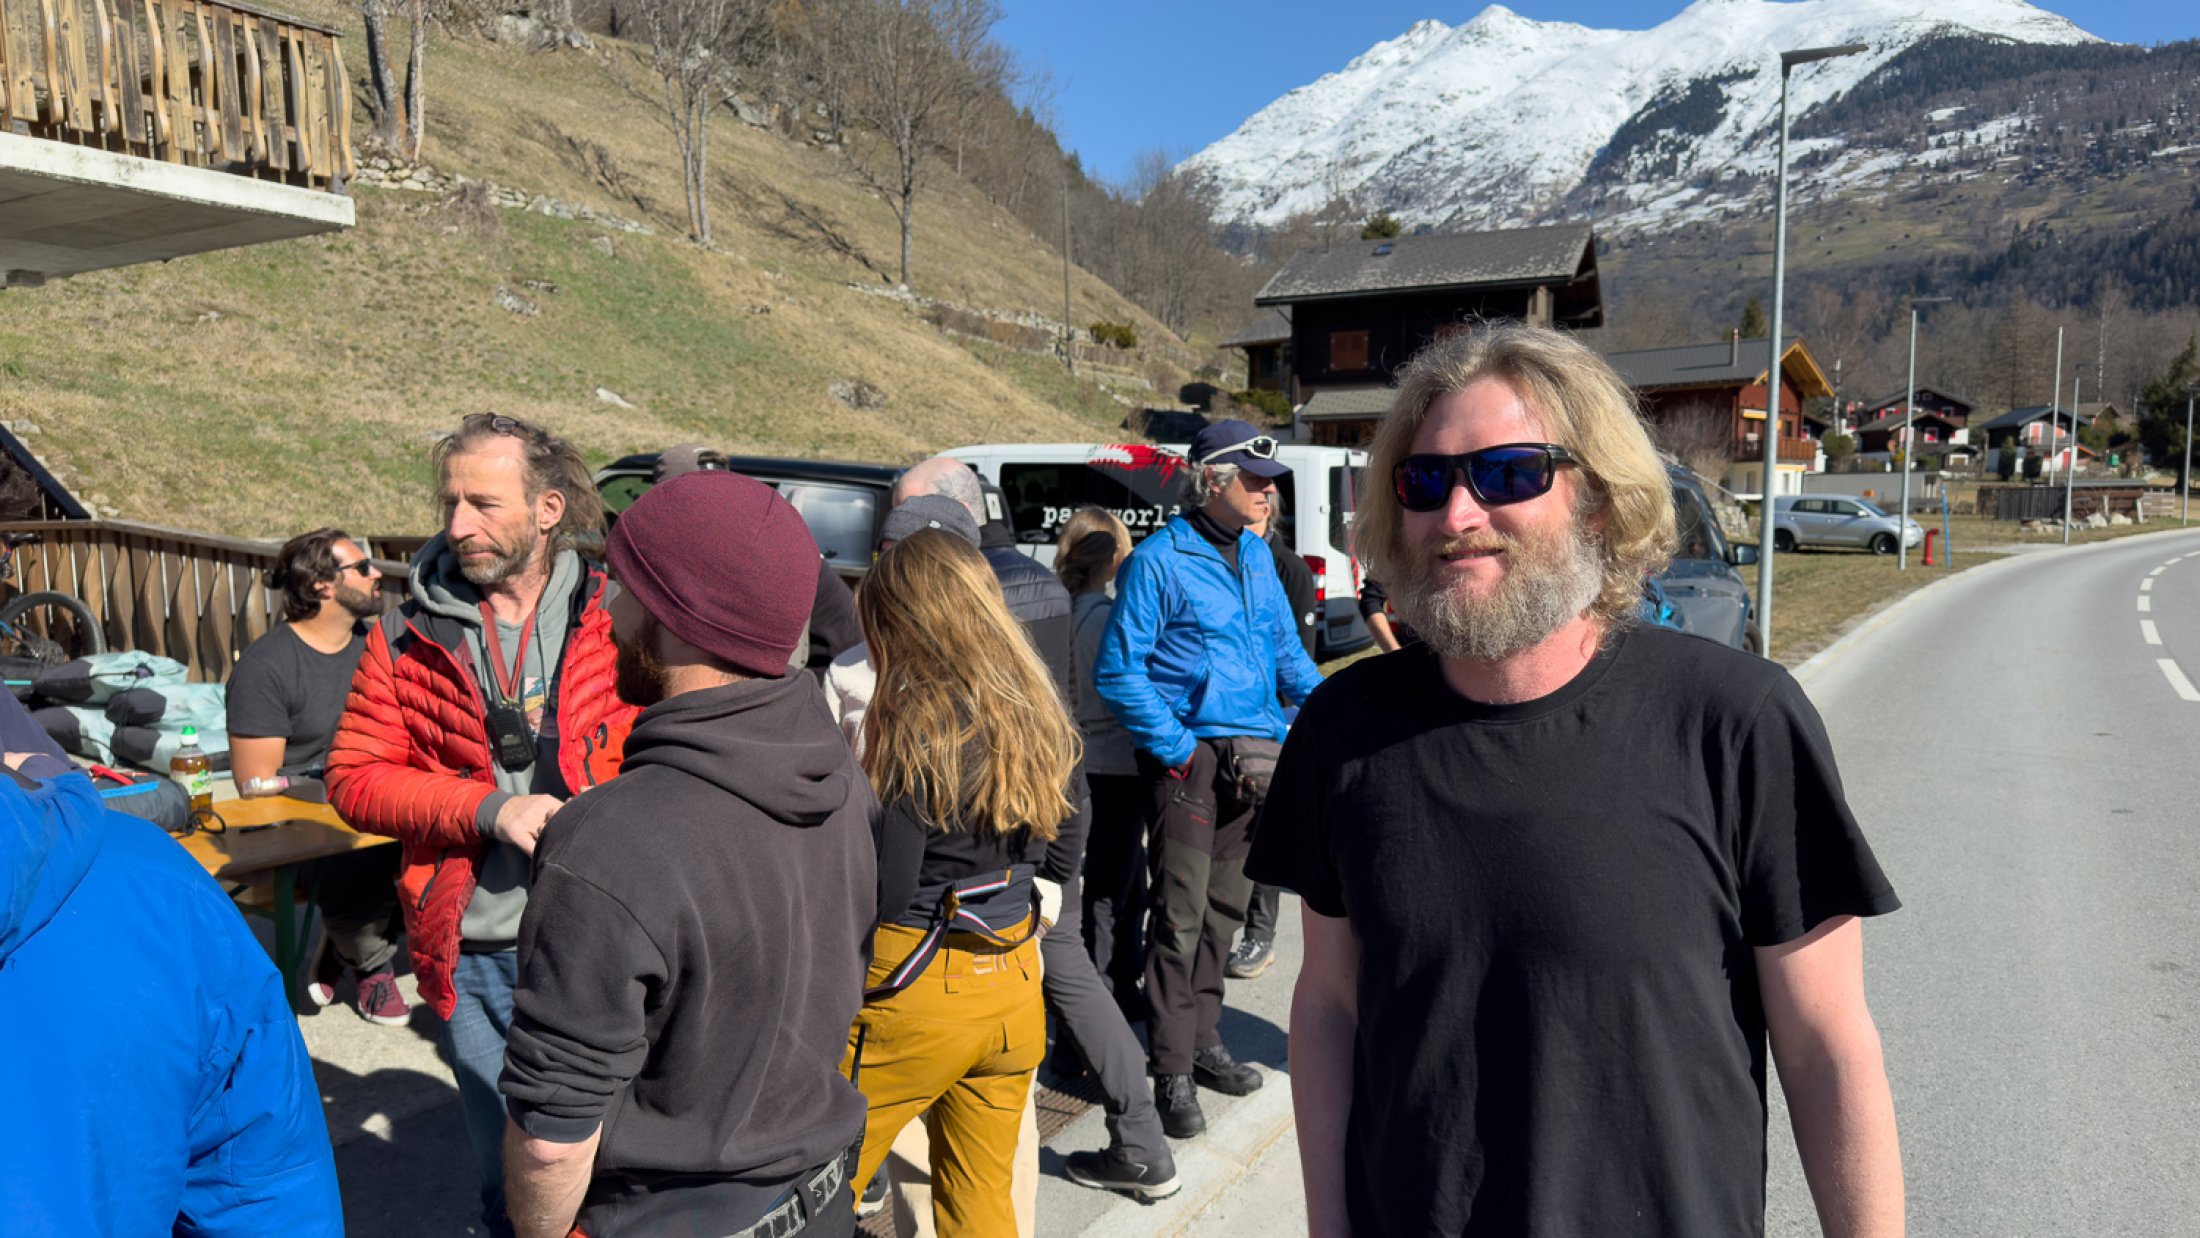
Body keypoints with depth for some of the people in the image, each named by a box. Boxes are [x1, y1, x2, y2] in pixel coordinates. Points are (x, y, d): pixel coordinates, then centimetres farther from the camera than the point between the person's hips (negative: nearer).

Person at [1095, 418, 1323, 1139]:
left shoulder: (1257, 554, 13)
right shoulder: (1158, 560, -9)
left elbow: (1286, 650, 20)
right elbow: (1118, 674, -11)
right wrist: (1178, 748, -15)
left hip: (1251, 753, 7)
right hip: (1187, 758, -7)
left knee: (1224, 906, 14)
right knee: (1181, 912, -6)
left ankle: (1203, 1040, 28)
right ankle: (1172, 1071, 4)